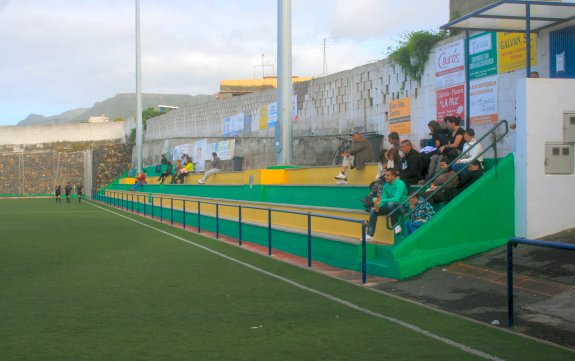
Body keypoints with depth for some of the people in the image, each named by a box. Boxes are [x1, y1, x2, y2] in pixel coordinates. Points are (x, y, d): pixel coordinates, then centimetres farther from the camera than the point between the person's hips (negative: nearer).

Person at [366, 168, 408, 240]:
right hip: (390, 206, 7)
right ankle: (370, 235, -8)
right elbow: (383, 199, 5)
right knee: (373, 211, -7)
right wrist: (378, 205, -18)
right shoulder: (386, 186, 4)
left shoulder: (399, 184, -19)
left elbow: (396, 199, -30)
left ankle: (396, 225, -20)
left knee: (390, 204, -39)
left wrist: (381, 201, -32)